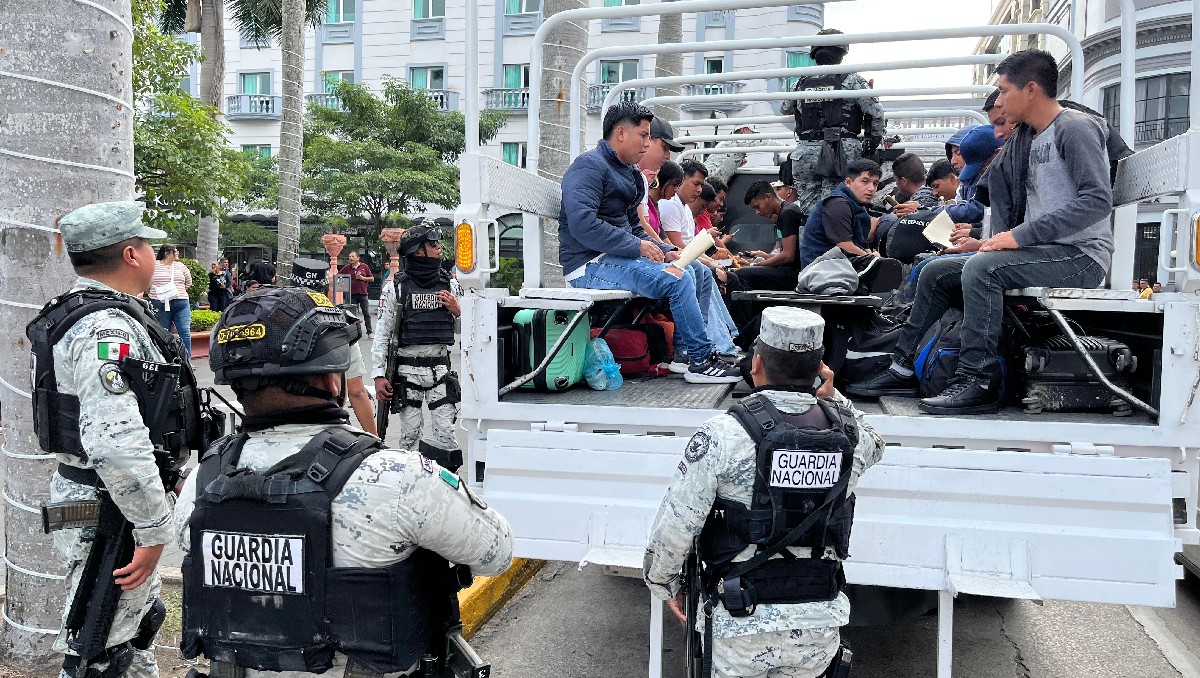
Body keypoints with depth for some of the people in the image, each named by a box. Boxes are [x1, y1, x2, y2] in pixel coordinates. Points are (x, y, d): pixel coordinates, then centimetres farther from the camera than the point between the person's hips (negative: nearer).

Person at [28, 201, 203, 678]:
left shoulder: (87, 313, 11)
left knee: (136, 623, 25)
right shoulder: (107, 328, -24)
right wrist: (154, 529, -26)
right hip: (109, 513, -11)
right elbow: (117, 442, -34)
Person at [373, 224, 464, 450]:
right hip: (407, 370, -2)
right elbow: (383, 334, 1)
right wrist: (379, 375, -4)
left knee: (446, 434, -1)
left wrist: (458, 312, -5)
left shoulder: (451, 285, 8)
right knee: (410, 434, 3)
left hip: (440, 370, 2)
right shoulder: (396, 287, -1)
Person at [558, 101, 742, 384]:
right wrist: (638, 246, -20)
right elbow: (583, 225, -24)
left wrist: (665, 251, 4)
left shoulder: (629, 173, 20)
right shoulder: (590, 166, -11)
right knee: (677, 278, -25)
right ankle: (701, 361, -14)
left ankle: (684, 351, 1)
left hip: (618, 256, 11)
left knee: (700, 273, 9)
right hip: (590, 264, -10)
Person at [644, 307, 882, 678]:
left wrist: (663, 584, 4)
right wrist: (832, 399, 16)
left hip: (743, 624, -4)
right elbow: (873, 444, 24)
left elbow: (674, 528, -13)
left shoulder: (723, 435, -17)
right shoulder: (847, 432, -3)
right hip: (820, 624, 4)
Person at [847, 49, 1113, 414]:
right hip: (1040, 250, 9)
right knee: (936, 272, 4)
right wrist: (993, 241, 0)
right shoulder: (1027, 137, 16)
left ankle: (978, 381, -28)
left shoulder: (1076, 129, -11)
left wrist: (1022, 234, -25)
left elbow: (1098, 200, -22)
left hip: (1082, 255, -9)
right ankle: (902, 370, 8)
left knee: (981, 267, -31)